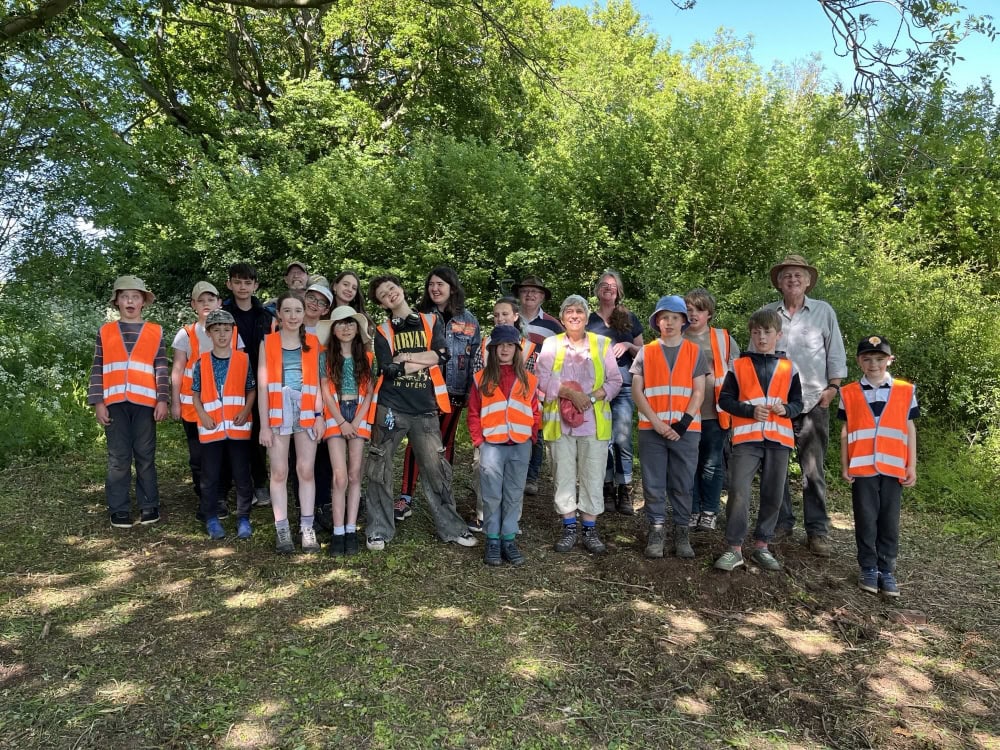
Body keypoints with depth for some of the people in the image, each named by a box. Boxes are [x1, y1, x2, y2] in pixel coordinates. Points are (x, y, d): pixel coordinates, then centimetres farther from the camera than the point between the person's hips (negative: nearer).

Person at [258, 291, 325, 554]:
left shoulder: (313, 342, 9)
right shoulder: (268, 342, 4)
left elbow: (317, 382, 7)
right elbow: (262, 386, 0)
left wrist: (319, 416, -2)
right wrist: (264, 424, -5)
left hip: (306, 413, 1)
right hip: (277, 413, -1)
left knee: (306, 471, 3)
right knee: (279, 472, 3)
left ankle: (307, 528, 10)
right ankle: (282, 530, 10)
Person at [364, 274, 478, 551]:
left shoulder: (431, 321, 9)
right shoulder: (383, 332, 7)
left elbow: (442, 354, -7)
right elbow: (389, 368, -10)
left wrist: (405, 357, -8)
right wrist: (425, 360, -7)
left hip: (425, 408, 0)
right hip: (391, 407, 0)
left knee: (436, 468, 3)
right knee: (379, 469, 4)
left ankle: (451, 527, 16)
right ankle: (379, 530, 18)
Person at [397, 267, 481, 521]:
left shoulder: (469, 320, 4)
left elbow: (476, 358, 6)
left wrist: (471, 391, 1)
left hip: (453, 391, 1)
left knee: (445, 442, 10)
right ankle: (406, 497, 0)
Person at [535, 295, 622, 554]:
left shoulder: (601, 343, 9)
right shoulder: (551, 344, 8)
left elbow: (615, 380, 5)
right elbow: (542, 378, -4)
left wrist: (592, 397, -12)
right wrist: (571, 393, -16)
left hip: (594, 421, 0)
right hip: (560, 421, 0)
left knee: (593, 476, 1)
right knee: (563, 475, 4)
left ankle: (590, 529, 12)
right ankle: (569, 528, 16)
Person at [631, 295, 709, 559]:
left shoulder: (694, 352, 7)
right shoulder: (645, 352, 5)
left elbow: (699, 392, 2)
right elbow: (636, 391, 0)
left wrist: (684, 422, -11)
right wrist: (657, 423, -10)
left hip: (686, 429, 0)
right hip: (651, 429, 0)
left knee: (683, 484, 6)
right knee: (653, 484, 3)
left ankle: (681, 532, 17)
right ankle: (656, 531, 14)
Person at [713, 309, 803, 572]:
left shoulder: (789, 368, 9)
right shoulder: (739, 366, 4)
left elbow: (797, 403, 12)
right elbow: (725, 399, 2)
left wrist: (785, 409, -10)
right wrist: (750, 410, -12)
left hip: (778, 439, 3)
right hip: (746, 439, -2)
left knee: (773, 495, 9)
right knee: (738, 492, -8)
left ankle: (761, 546, 23)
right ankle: (734, 548, 2)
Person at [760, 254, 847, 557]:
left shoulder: (823, 311, 6)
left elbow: (835, 353, 8)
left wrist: (833, 387, -1)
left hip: (813, 402, -2)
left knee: (813, 469, 0)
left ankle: (817, 530, 9)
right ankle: (781, 523, 19)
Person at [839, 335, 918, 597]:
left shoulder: (905, 391, 4)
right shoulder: (849, 393, 3)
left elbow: (909, 430, 6)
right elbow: (846, 432, 4)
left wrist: (912, 466, 3)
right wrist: (844, 466, 1)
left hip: (893, 468, 1)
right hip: (861, 467, -1)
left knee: (889, 521, 7)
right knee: (866, 520, 5)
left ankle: (887, 570, 16)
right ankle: (868, 568, 16)